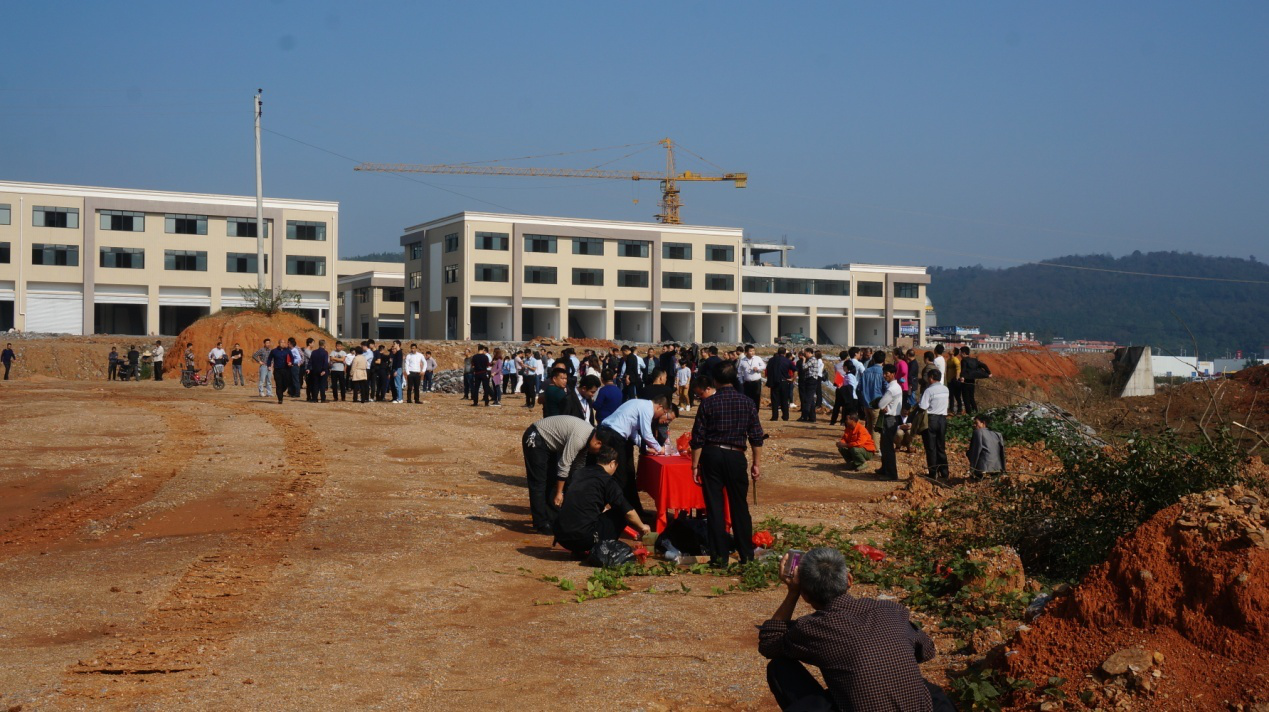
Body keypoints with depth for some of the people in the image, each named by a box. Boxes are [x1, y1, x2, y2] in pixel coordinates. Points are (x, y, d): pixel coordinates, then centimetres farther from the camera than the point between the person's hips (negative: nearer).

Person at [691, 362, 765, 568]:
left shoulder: (708, 403, -4)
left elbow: (698, 438, -4)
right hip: (736, 457, 1)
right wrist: (756, 463, 9)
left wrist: (695, 465, 2)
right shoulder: (747, 402, 0)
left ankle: (719, 556, 6)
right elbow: (756, 436, 1)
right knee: (740, 506, 12)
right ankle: (746, 554, 18)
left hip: (711, 456, -1)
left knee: (715, 507, 4)